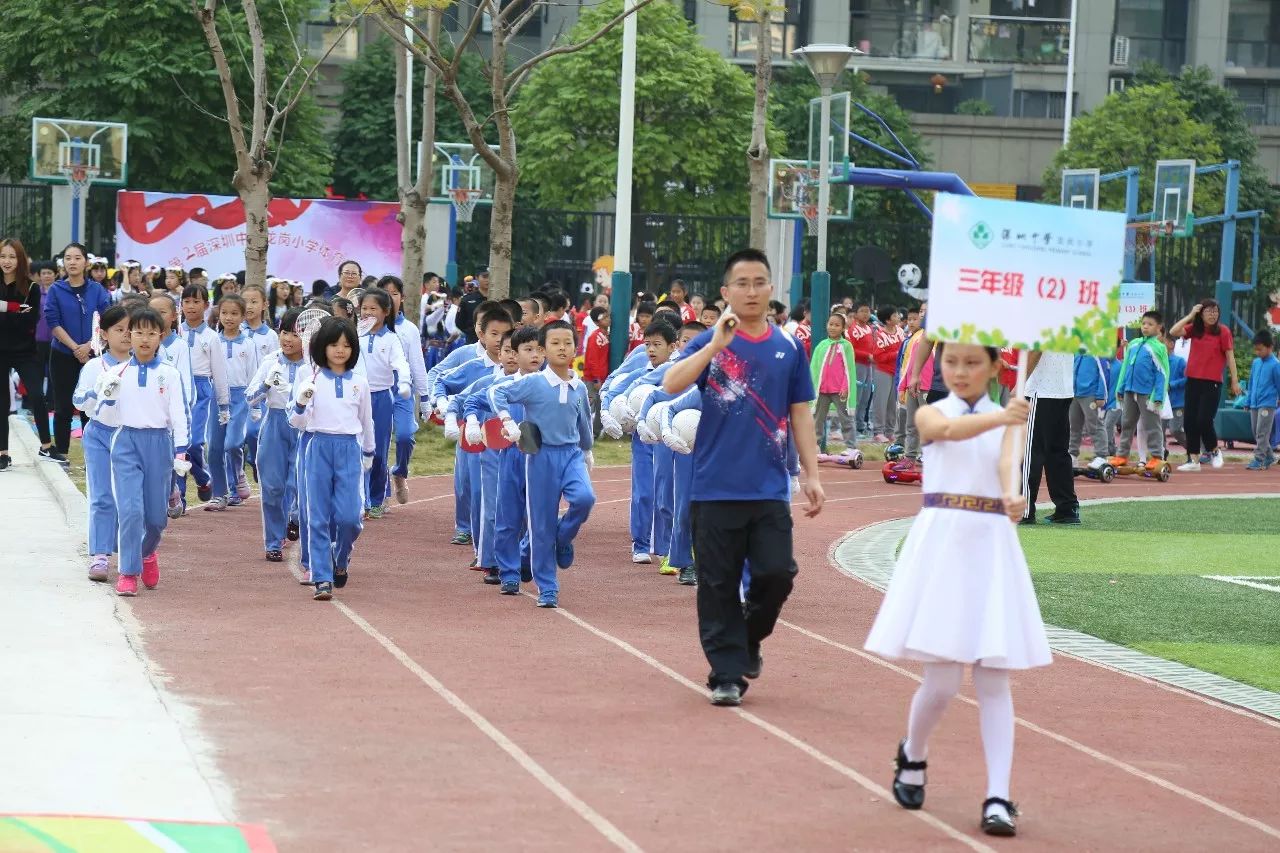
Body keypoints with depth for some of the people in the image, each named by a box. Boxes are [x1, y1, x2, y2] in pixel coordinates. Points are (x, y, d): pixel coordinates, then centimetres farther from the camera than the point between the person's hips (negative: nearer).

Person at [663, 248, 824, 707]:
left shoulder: (788, 348, 7)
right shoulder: (710, 343, 0)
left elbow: (800, 414, 12)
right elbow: (671, 384, -17)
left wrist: (812, 475, 8)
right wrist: (718, 343, -24)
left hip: (770, 489, 2)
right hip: (716, 489, -2)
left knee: (777, 574, -4)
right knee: (719, 585, 2)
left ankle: (749, 638, 24)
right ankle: (727, 673, 11)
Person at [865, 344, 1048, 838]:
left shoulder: (1006, 420, 7)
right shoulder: (930, 414, 3)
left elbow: (1007, 461, -15)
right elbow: (950, 430, -22)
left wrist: (1011, 494, -39)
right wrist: (999, 417, -42)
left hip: (991, 547, 2)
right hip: (942, 543, -2)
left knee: (993, 680, -1)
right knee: (942, 682, -3)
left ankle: (998, 797, -2)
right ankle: (912, 757, 27)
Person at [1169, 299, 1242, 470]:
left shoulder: (1223, 331, -5)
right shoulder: (1194, 329, 6)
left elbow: (1230, 357, -4)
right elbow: (1173, 332, -6)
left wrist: (1235, 381, -5)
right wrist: (1191, 315, -8)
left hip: (1212, 382, -5)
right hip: (1193, 380, 5)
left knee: (1204, 420, -9)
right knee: (1190, 422, 4)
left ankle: (1214, 450, 18)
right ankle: (1193, 460, 12)